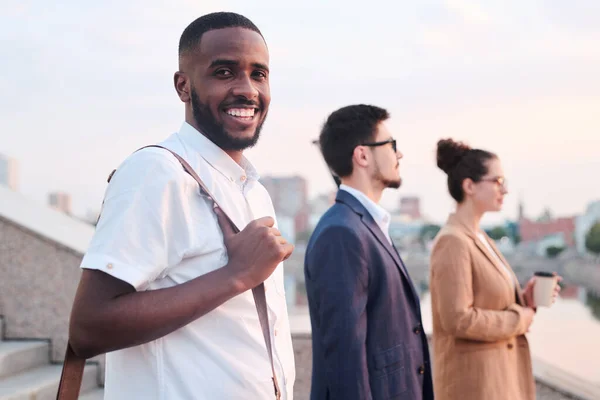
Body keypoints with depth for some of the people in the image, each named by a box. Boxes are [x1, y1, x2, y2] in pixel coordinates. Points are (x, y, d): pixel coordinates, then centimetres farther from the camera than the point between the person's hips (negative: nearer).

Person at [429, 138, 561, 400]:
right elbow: (458, 320, -23)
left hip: (500, 374, 9)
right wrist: (521, 318, -12)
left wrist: (524, 300, 1)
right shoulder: (452, 242, -17)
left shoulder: (480, 238, 11)